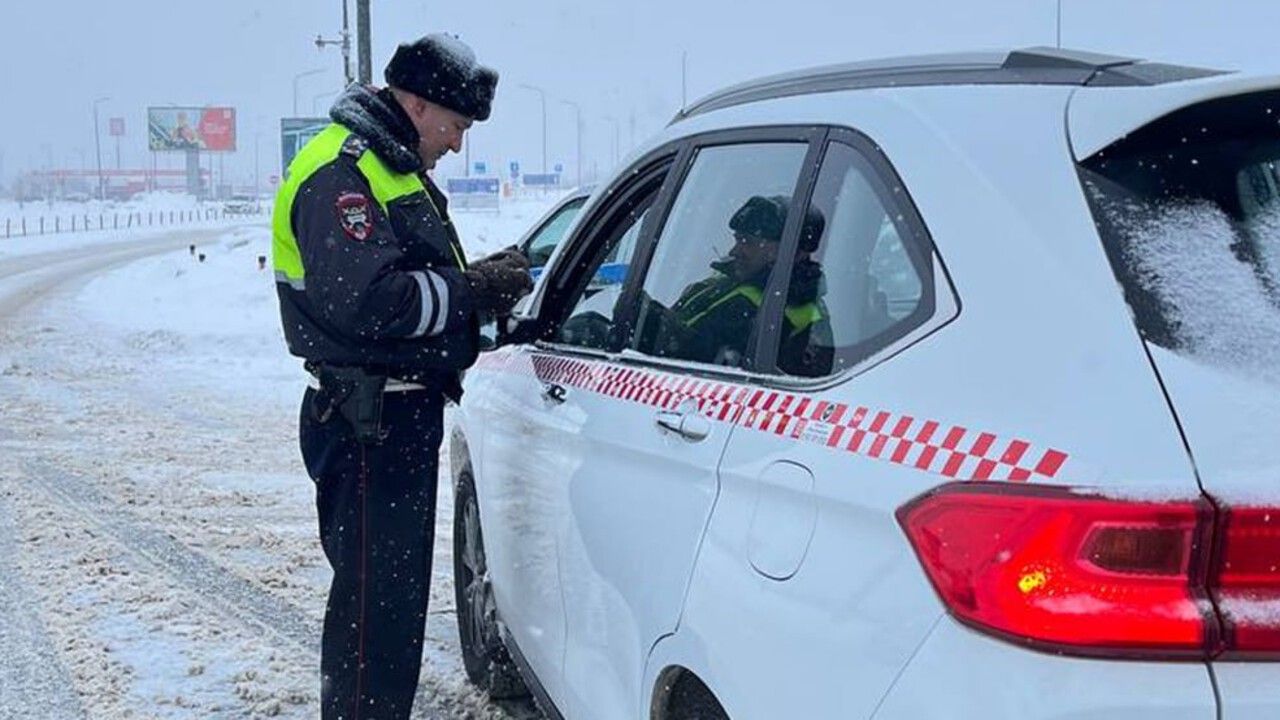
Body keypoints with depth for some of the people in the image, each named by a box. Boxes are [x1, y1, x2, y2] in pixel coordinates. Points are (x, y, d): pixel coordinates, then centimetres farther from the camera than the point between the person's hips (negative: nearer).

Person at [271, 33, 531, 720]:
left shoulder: (393, 168, 17)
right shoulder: (341, 172, -17)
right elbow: (364, 303, -28)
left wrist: (477, 280, 3)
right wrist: (470, 290, -19)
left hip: (402, 413, 11)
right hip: (366, 423, -11)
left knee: (399, 587, 20)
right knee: (374, 598, -7)